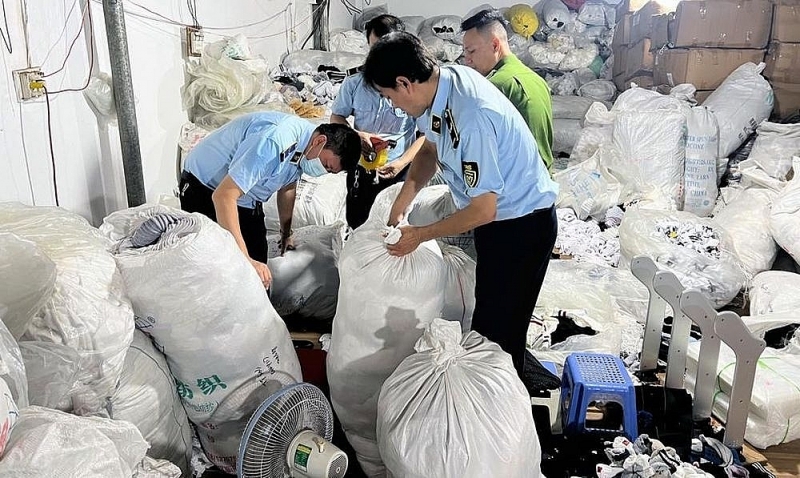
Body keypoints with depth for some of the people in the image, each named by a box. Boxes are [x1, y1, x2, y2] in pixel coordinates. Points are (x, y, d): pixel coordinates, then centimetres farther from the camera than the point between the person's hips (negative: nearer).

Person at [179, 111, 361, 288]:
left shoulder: (304, 143, -9)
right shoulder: (274, 142, -38)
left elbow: (287, 187, 10)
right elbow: (223, 197, -41)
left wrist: (286, 233, 20)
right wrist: (244, 260, -44)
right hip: (204, 188, -8)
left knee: (259, 265, 4)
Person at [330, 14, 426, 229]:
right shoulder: (353, 83, -8)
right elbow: (336, 118, 3)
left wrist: (402, 162, -21)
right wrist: (355, 135, -17)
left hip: (398, 170, -2)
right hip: (360, 167, 3)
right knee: (356, 225, 19)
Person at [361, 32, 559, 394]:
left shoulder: (470, 116, -33)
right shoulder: (441, 83, -6)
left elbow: (483, 210, -27)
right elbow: (431, 147, 13)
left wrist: (420, 235, -15)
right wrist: (403, 200, 1)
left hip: (522, 226, -9)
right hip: (497, 215, 9)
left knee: (499, 329, 2)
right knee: (487, 318, 22)